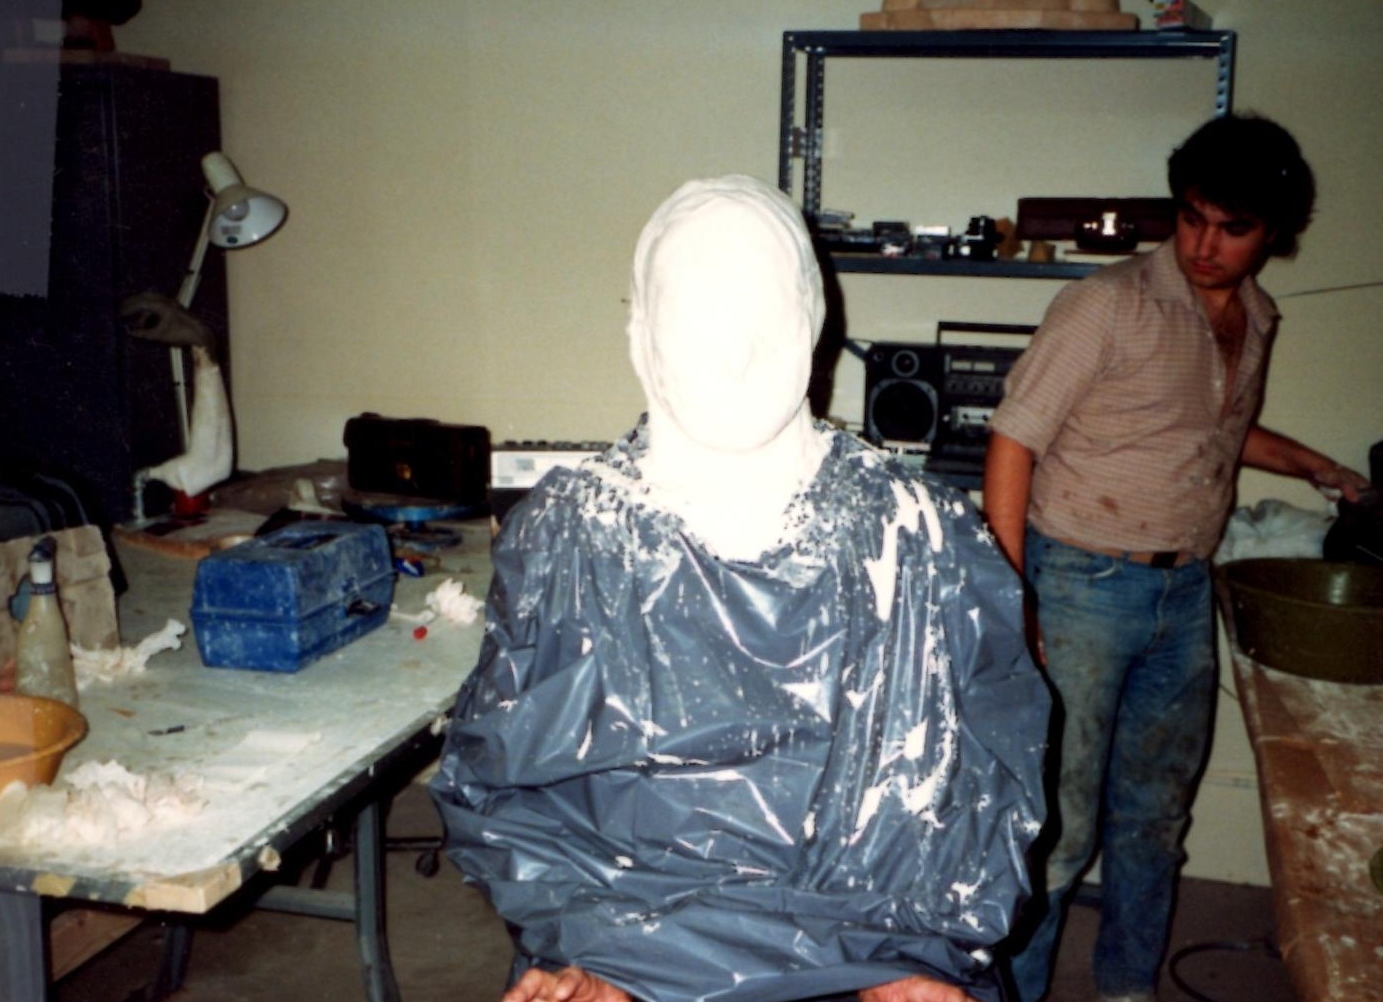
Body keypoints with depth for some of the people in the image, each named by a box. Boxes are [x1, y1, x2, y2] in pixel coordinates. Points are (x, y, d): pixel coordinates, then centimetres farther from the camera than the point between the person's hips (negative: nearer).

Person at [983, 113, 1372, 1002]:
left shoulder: (1256, 323, 9)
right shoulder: (1110, 304, -13)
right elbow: (1016, 439, -15)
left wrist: (1319, 468, 19)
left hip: (1185, 594, 7)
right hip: (1083, 587, -7)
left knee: (1157, 813, 17)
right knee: (1057, 822, -5)